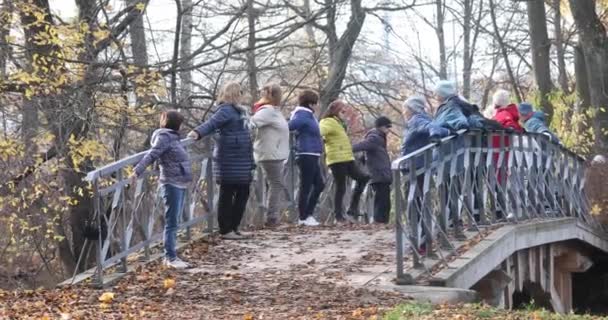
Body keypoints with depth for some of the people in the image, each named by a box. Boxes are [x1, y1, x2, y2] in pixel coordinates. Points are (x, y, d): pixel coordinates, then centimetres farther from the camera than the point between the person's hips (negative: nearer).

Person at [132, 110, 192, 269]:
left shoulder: (172, 137, 17)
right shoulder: (164, 137, -10)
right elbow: (151, 155, -21)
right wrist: (137, 171, -31)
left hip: (180, 185, 9)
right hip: (171, 185, -9)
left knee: (174, 222, 10)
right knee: (171, 223, -8)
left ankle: (170, 256, 14)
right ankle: (170, 258, -7)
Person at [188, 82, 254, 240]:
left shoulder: (238, 111, 17)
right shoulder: (226, 110, -11)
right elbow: (212, 123, -27)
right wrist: (198, 132, -45)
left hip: (241, 161, 9)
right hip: (229, 161, -9)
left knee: (242, 193, 12)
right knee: (227, 195, -2)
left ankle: (234, 227, 21)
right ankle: (225, 230, 4)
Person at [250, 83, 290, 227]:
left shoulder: (273, 110, 16)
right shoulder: (268, 110, -14)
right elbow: (253, 122, -25)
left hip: (276, 154, 10)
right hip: (270, 154, -10)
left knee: (276, 185, 13)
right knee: (276, 185, -7)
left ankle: (273, 217, 16)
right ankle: (271, 218, -5)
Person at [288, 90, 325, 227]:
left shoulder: (308, 115, 16)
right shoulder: (303, 115, -13)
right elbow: (289, 126, -24)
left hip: (312, 156, 10)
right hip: (307, 155, -10)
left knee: (319, 185, 14)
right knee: (306, 187, -4)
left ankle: (308, 214, 18)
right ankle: (303, 218, 2)